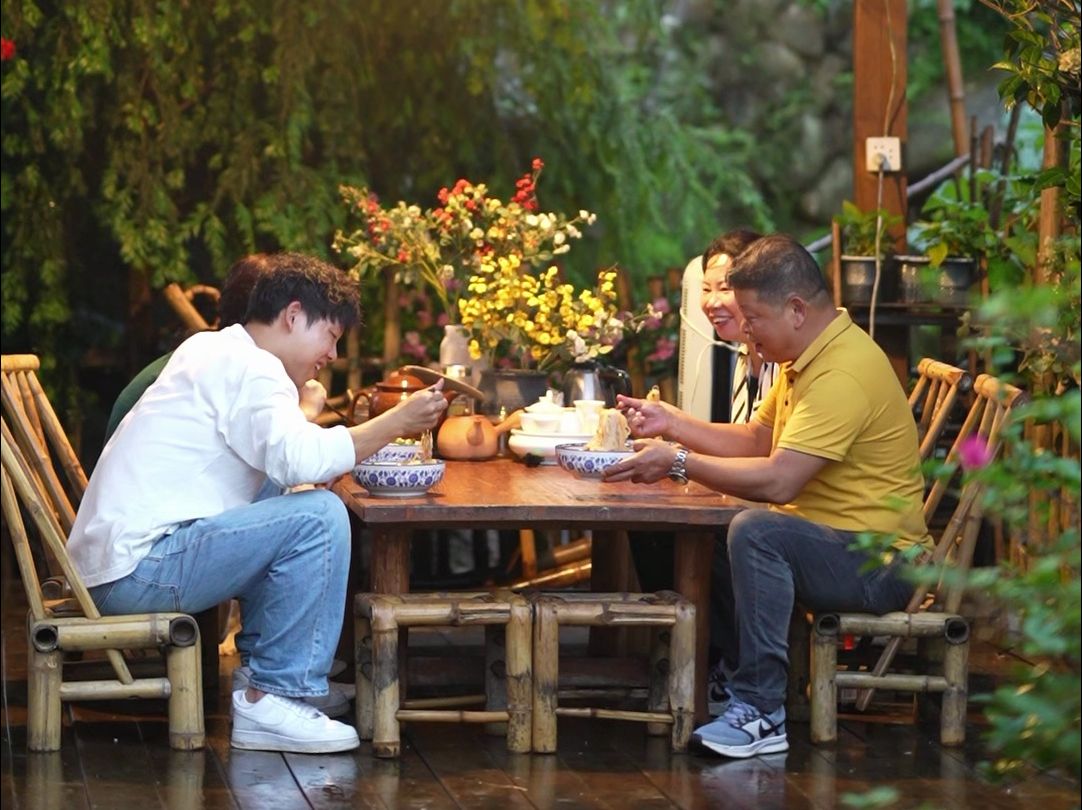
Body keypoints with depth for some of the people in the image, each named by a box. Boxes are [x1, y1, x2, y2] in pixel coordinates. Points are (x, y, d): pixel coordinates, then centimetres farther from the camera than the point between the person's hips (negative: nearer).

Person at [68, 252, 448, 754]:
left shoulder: (211, 350, 20)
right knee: (319, 515, -19)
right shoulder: (249, 368, -12)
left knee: (284, 508, 23)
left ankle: (259, 668, 20)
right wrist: (397, 422, -17)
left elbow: (277, 452, 23)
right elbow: (302, 458, -28)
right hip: (137, 569, -11)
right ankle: (273, 700, -15)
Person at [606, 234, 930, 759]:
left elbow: (777, 481, -30)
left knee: (755, 532, -33)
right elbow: (756, 442, 18)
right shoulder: (808, 357, 11)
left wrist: (679, 462, -22)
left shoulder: (843, 372, -24)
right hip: (831, 540, 11)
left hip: (879, 562, -11)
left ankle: (760, 715, -29)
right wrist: (672, 424, 6)